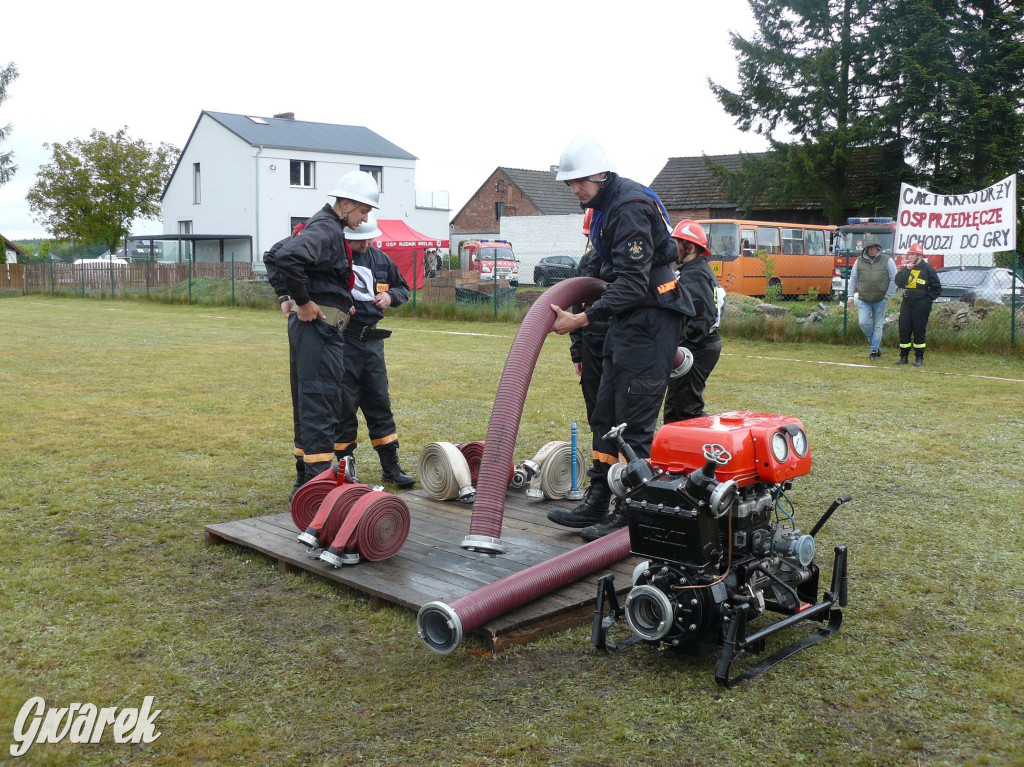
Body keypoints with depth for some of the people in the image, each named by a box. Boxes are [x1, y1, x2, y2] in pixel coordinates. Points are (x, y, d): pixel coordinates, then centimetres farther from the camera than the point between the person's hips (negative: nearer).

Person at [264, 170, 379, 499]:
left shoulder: (320, 226, 19)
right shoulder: (326, 229, -13)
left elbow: (273, 255, 28)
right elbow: (286, 258, -31)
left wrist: (284, 296, 18)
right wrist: (301, 301, -21)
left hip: (307, 325, 11)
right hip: (319, 326, -11)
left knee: (308, 405, 15)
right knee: (321, 405, -10)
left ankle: (305, 482, 23)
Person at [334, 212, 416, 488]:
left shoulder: (381, 260, 10)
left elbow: (403, 288, 21)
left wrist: (390, 295, 2)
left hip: (372, 339, 6)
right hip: (342, 340, -5)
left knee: (380, 403, 9)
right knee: (344, 406, 1)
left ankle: (391, 467, 17)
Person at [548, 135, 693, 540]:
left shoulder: (630, 208, -18)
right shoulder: (606, 206, 13)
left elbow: (632, 284, -25)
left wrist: (583, 319, -30)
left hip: (649, 320, -10)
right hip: (626, 320, 11)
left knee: (634, 422, -7)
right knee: (605, 417, 12)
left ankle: (630, 515, 1)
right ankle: (598, 504, 20)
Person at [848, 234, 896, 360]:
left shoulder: (887, 261, 1)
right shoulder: (859, 261, 6)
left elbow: (894, 279, 4)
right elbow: (853, 279, 13)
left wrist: (888, 295, -2)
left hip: (880, 300, -1)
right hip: (863, 300, 1)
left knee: (877, 326, 3)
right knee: (863, 322, -13)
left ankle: (874, 350, 10)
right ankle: (874, 343, 11)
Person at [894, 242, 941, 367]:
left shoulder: (927, 268, -1)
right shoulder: (906, 268, 13)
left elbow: (937, 287, 2)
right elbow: (898, 282, -1)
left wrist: (928, 299, -7)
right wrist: (906, 270, -9)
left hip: (921, 304, -5)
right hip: (907, 302, 5)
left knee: (919, 331, -2)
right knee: (904, 329, 3)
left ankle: (919, 358, 5)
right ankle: (904, 356, 10)